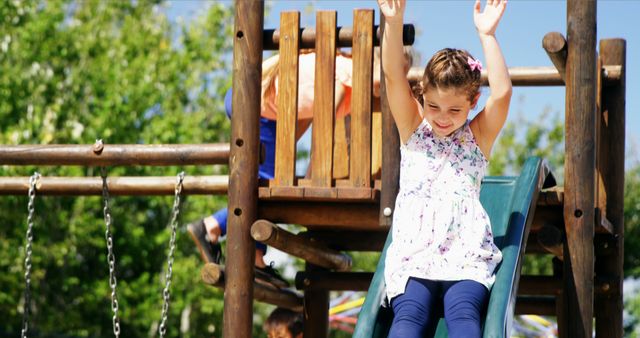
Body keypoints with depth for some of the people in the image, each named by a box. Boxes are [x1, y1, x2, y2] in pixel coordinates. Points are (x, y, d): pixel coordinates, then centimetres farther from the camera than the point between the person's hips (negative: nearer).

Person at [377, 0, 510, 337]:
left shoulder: (477, 136, 12)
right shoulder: (413, 129, 14)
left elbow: (501, 93, -5)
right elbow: (393, 76, 0)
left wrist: (487, 34, -10)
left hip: (467, 256, 0)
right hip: (412, 254, 0)